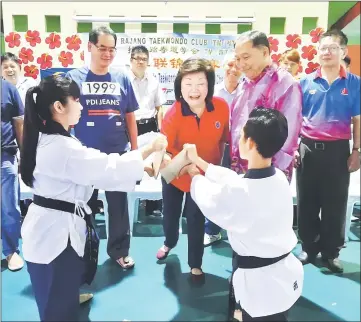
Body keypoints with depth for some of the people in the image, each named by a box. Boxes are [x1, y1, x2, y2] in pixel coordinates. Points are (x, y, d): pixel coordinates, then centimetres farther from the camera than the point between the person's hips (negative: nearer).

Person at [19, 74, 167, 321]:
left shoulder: (51, 139, 7)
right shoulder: (58, 148, -25)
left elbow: (92, 168, 9)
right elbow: (107, 169, -25)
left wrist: (143, 165, 2)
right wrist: (149, 149, -14)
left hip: (60, 228, 10)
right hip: (55, 232, -10)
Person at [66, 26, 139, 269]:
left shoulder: (122, 78, 2)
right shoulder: (75, 77, -3)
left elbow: (130, 117, 6)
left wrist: (135, 150, 6)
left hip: (118, 154, 2)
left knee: (119, 205, 14)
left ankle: (119, 250, 33)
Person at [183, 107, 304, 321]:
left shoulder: (237, 192, -27)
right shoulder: (279, 178, -5)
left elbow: (208, 198, -4)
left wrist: (195, 175, 17)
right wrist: (199, 161, 17)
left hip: (262, 283, -6)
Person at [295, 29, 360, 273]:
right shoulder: (306, 82, 3)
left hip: (338, 150, -1)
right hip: (308, 148, 1)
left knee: (335, 203, 8)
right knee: (307, 202, 9)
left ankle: (331, 252, 24)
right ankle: (309, 247, 26)